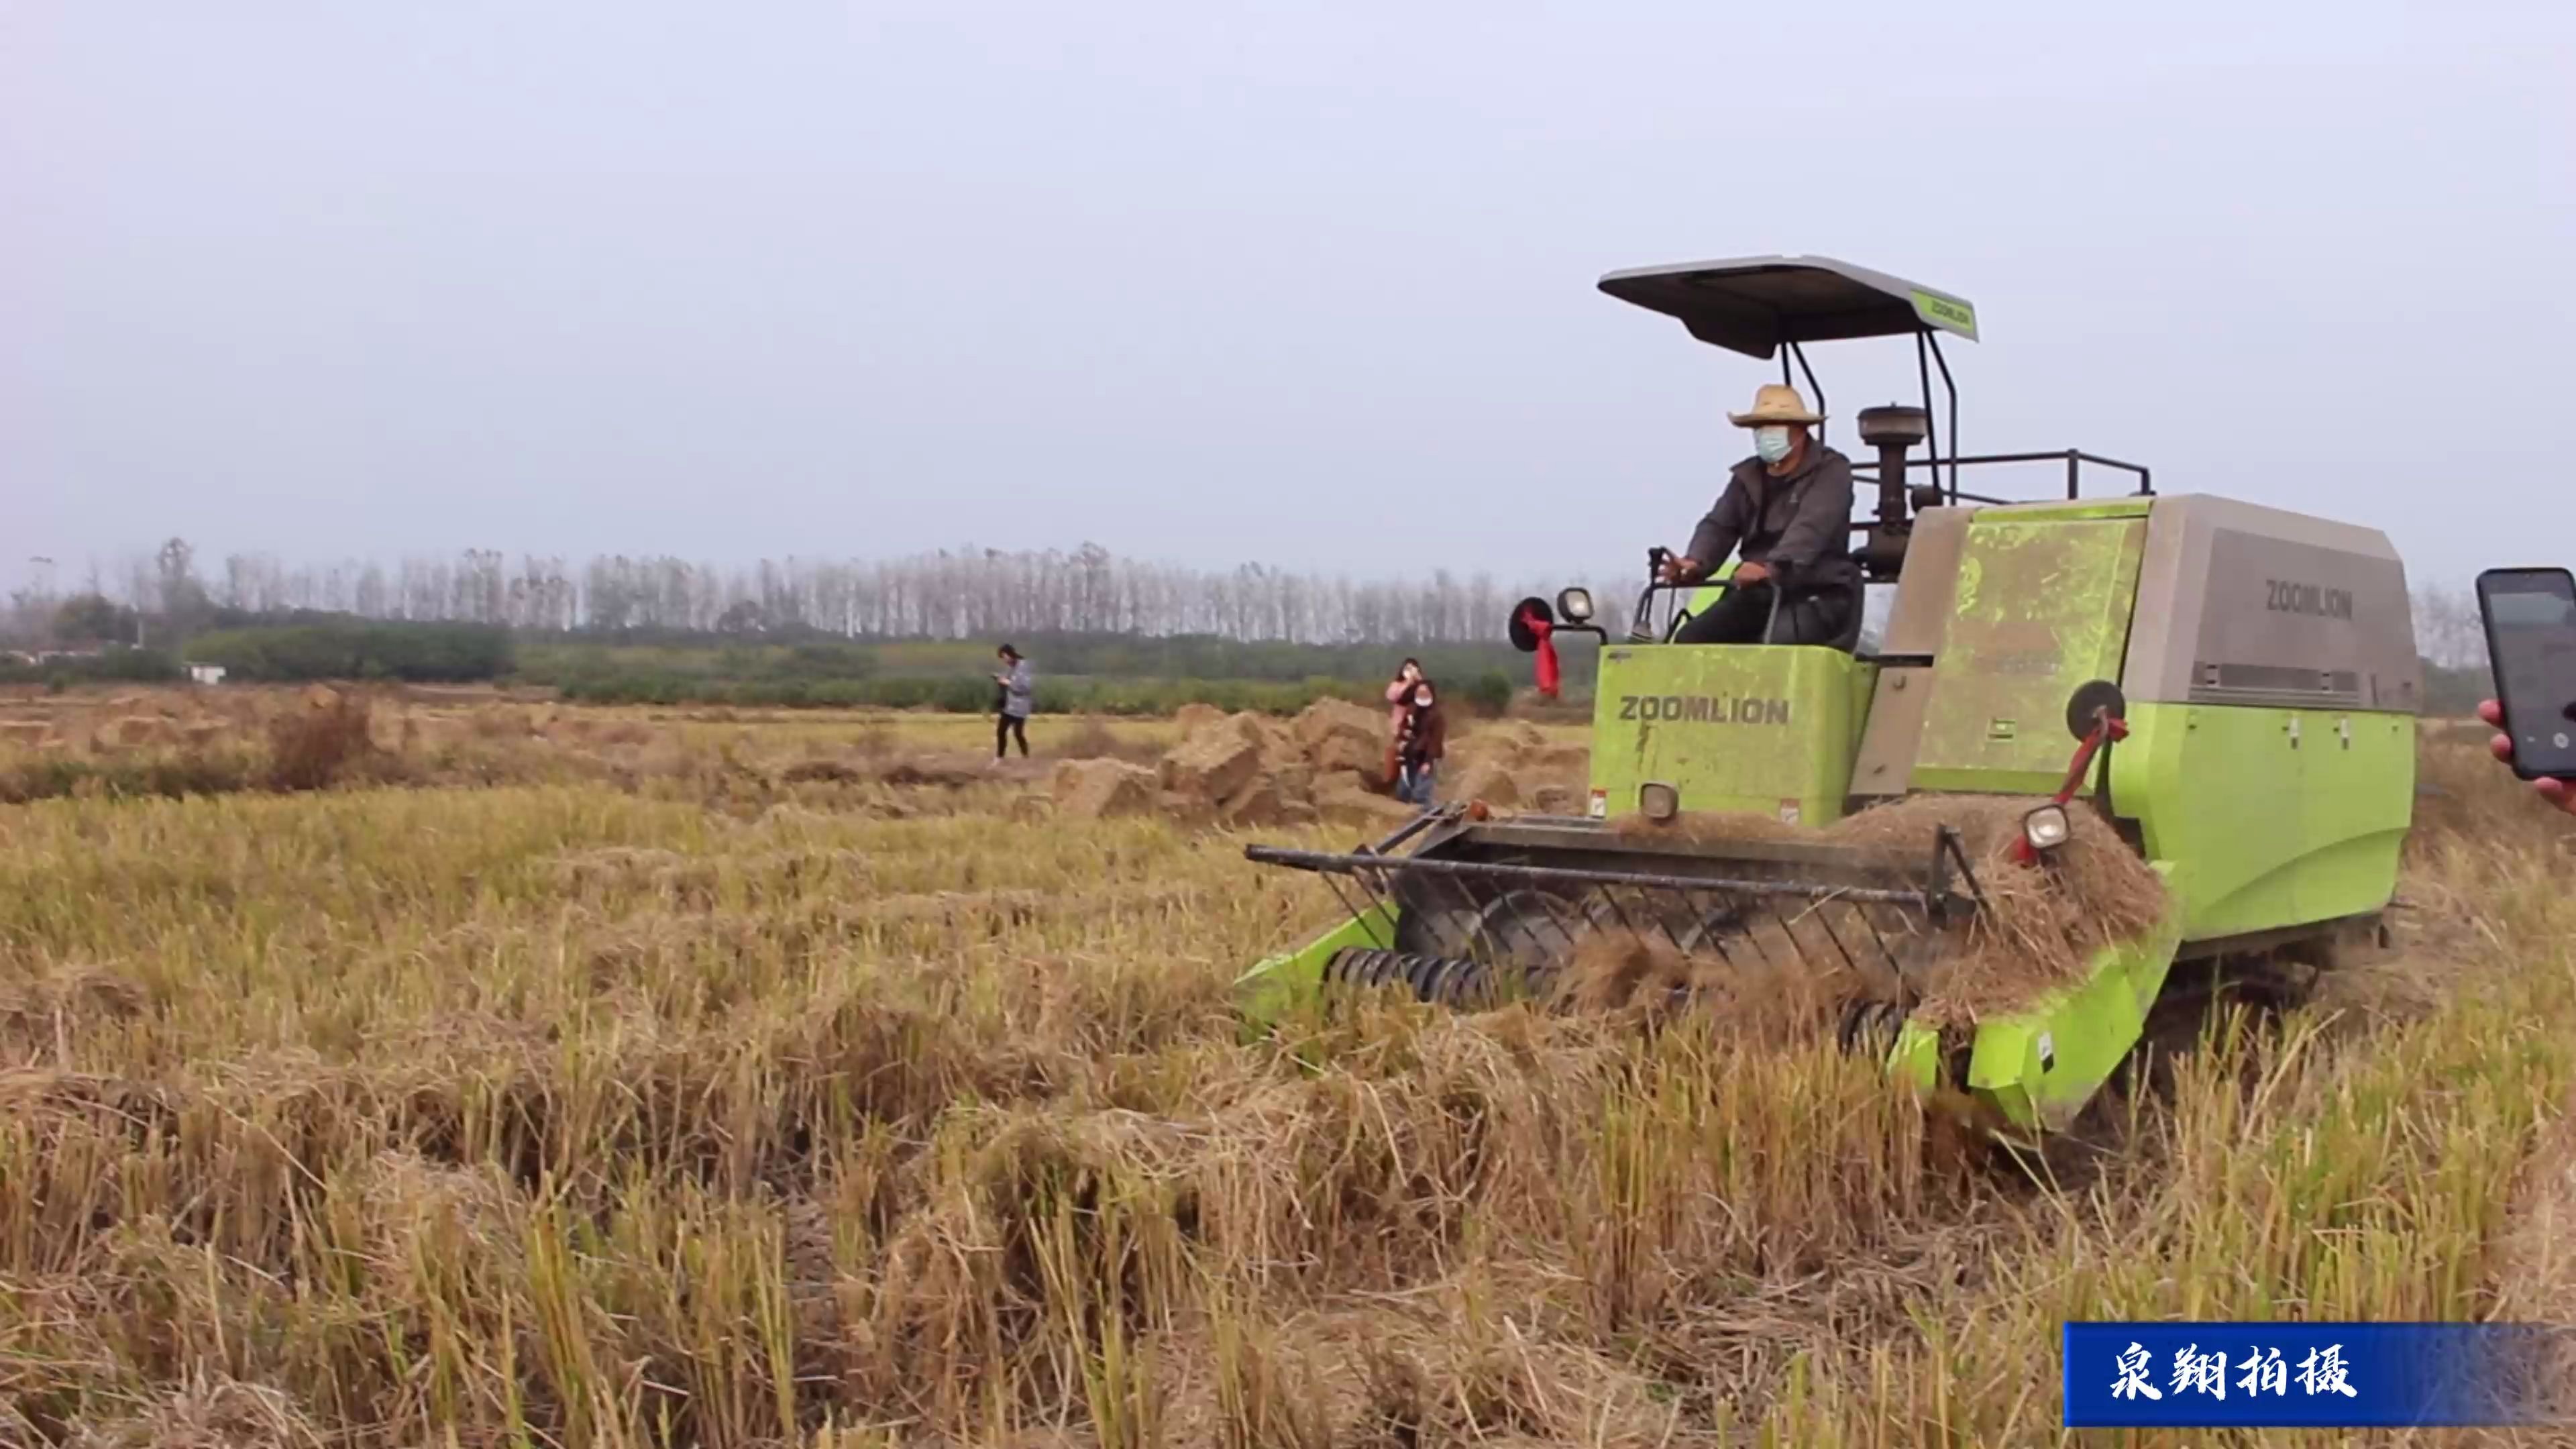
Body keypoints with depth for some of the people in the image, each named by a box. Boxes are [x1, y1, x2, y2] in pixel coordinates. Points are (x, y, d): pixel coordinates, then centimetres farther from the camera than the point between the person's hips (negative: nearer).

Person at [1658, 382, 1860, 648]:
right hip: (1756, 594, 6)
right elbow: (1720, 526, 5)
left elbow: (1811, 527, -22)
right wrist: (1696, 562, -19)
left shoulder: (1831, 470, -5)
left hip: (1817, 595, -6)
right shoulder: (1747, 476, 16)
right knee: (1690, 640, -12)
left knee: (1778, 644, -35)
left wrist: (1771, 567, -40)